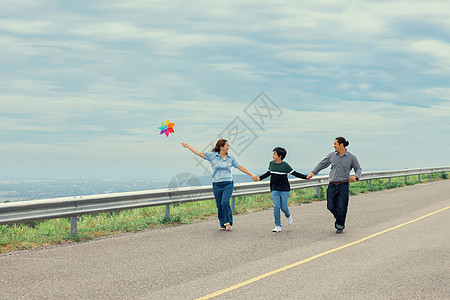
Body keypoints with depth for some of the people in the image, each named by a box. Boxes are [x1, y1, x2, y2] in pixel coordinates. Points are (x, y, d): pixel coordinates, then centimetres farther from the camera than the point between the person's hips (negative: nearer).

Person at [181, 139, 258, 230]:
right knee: (219, 206, 2)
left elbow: (240, 167, 14)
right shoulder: (212, 156, 2)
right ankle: (222, 224, 16)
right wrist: (188, 146, 1)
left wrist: (251, 175, 15)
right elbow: (199, 153, 2)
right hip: (217, 185, 0)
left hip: (228, 184, 0)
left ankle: (228, 222, -5)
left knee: (225, 202, -19)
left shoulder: (230, 158, 8)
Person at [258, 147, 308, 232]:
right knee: (276, 207, -7)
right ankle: (278, 226, 0)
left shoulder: (285, 165, -10)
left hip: (284, 190, -3)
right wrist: (259, 178, 15)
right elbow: (268, 173, 20)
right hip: (274, 189, 3)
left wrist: (305, 177, -13)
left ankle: (288, 216, 35)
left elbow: (295, 173, -4)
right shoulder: (271, 164, 3)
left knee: (284, 208, -1)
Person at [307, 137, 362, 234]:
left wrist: (355, 176, -16)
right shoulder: (332, 155, 4)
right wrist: (312, 172, -4)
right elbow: (322, 164, 9)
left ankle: (340, 226, 19)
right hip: (332, 185, 3)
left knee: (341, 207, -2)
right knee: (331, 207, 1)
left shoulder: (351, 157, -3)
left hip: (343, 185, -3)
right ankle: (339, 219, 30)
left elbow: (358, 169, 5)